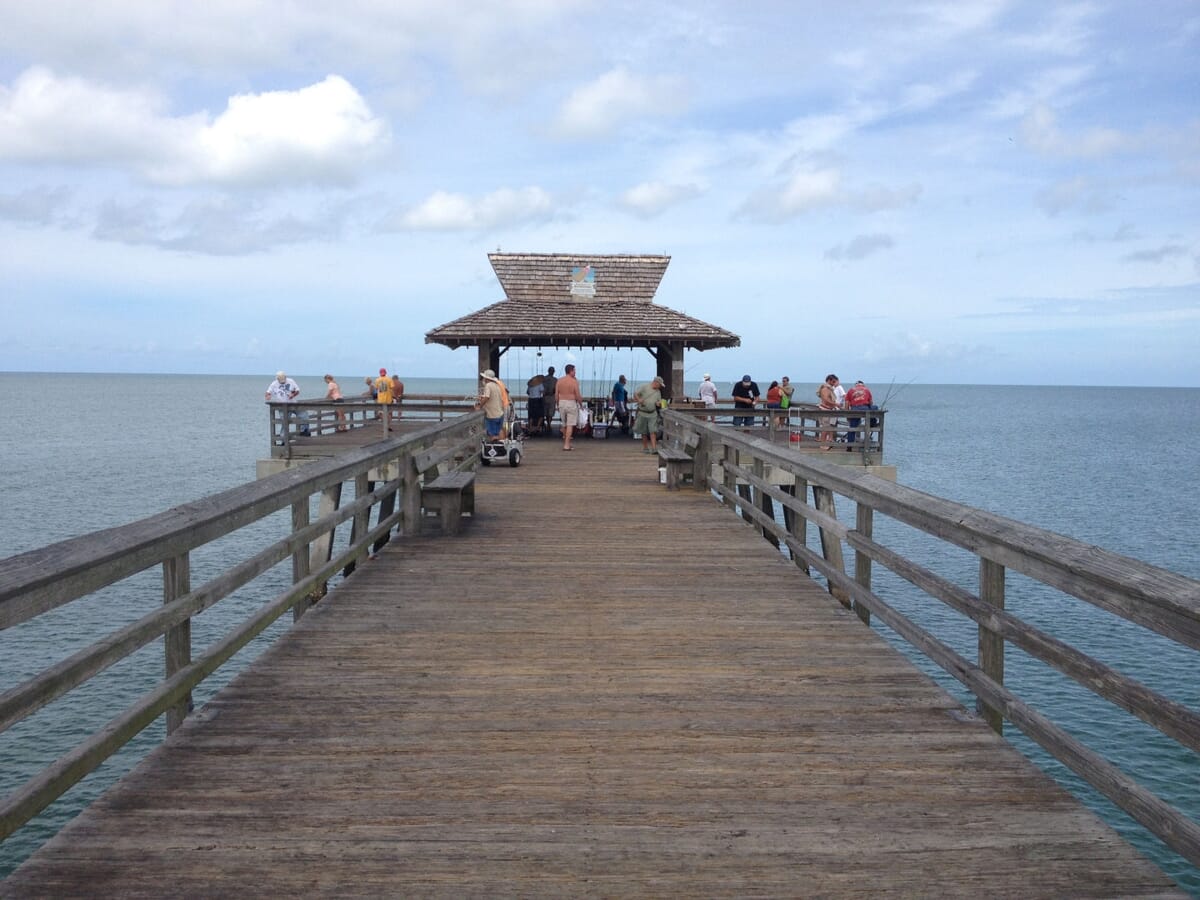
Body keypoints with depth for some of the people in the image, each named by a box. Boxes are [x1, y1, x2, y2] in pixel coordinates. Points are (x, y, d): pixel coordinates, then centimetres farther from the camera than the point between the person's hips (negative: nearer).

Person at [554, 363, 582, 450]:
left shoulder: (559, 381, 4)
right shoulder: (574, 381, -10)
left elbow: (556, 395, 6)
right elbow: (578, 396, -10)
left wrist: (557, 405, 15)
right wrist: (581, 404, 4)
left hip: (561, 403, 5)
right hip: (571, 403, -5)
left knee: (564, 424, 18)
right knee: (570, 425, -2)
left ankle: (565, 442, 28)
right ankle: (566, 445, -7)